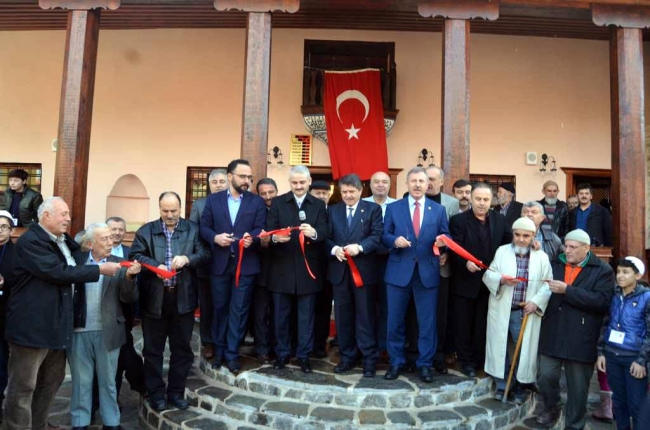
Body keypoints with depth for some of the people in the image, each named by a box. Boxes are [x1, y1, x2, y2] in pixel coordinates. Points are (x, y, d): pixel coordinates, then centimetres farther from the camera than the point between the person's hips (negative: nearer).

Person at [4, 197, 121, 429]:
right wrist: (100, 269, -21)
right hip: (32, 325, -9)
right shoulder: (30, 241, -15)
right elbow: (58, 272, -24)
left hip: (57, 324, 9)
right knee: (24, 386, 4)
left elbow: (73, 266, 27)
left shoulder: (63, 241, 14)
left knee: (52, 381, 18)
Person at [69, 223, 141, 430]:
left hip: (107, 332, 0)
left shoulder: (120, 264, -1)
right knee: (81, 381, 14)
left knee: (107, 381, 13)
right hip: (79, 330, 0)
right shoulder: (77, 260, -1)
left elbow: (129, 298, -6)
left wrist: (129, 276, -22)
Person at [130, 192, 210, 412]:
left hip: (183, 298, 1)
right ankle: (155, 394, 24)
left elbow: (205, 254, -2)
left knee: (182, 348, 10)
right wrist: (155, 266, -22)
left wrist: (187, 259, -21)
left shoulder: (193, 229, 5)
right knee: (153, 349, 9)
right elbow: (135, 256, -5)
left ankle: (176, 392, 26)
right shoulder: (146, 231, 4)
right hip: (154, 298, 0)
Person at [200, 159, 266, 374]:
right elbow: (204, 227, 3)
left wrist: (251, 238, -26)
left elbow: (260, 228, -5)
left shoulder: (257, 201, 4)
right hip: (219, 263, 1)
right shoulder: (213, 199, 7)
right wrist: (215, 237, -16)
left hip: (246, 263, -1)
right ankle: (218, 350, 28)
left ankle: (232, 354, 16)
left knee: (239, 309, 5)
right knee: (219, 307, 12)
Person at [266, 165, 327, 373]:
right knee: (281, 314, 12)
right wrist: (275, 237, -30)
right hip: (282, 268, 0)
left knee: (306, 315, 9)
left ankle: (304, 355, 23)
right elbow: (269, 230, -7)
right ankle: (282, 353, 27)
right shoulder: (277, 202, 3)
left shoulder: (319, 205, 4)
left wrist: (314, 233, -32)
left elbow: (324, 233, -9)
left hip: (308, 269, 0)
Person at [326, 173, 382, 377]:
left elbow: (376, 236, -7)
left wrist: (359, 247, -22)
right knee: (343, 316, 10)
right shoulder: (332, 210, 13)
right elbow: (326, 237, 6)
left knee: (365, 315, 2)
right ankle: (347, 357, 22)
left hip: (363, 269, -3)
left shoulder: (373, 209, 4)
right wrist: (334, 249, -14)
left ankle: (369, 359, 12)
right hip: (339, 270, 3)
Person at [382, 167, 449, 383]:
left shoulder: (438, 210, 7)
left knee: (427, 321, 7)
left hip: (428, 272, 0)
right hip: (399, 271, 0)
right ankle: (396, 362, 24)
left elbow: (445, 237, 7)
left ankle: (424, 364, 22)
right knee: (395, 320, 8)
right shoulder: (393, 208, 6)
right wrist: (395, 240, -17)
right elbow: (384, 236, 3)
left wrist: (443, 241, -16)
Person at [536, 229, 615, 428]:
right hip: (552, 335, 3)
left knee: (578, 386, 11)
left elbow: (602, 301, -19)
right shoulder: (555, 264, 8)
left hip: (581, 339, -3)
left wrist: (567, 290, -22)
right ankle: (551, 408, 37)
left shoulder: (603, 270, -5)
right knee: (545, 376, 8)